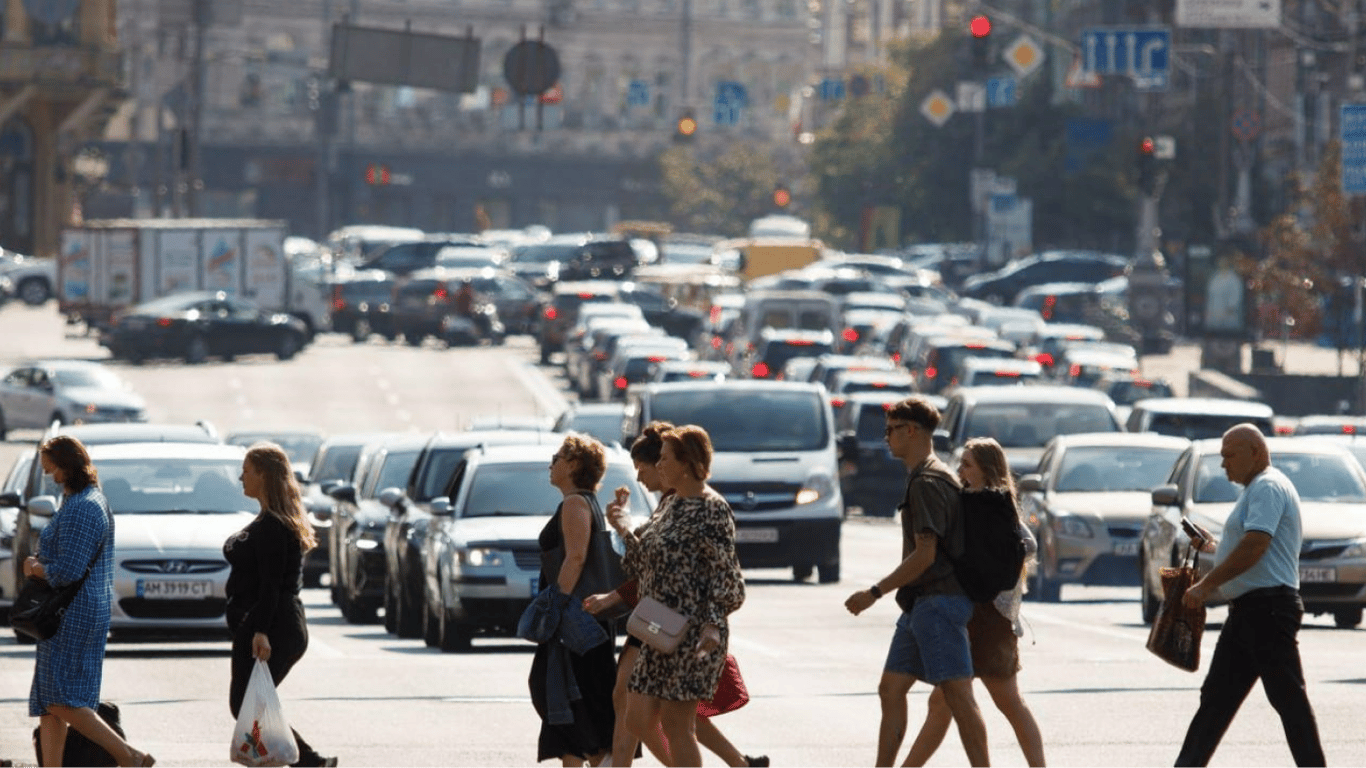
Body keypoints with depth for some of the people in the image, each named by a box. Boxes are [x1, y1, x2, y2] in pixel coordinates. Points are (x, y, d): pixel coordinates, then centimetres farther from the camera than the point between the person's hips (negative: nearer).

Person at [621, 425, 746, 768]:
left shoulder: (712, 509, -11)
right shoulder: (675, 504, 16)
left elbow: (724, 575, -15)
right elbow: (643, 564, 24)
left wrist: (713, 624, -25)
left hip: (691, 634, -9)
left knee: (676, 725, -6)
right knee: (638, 722, 7)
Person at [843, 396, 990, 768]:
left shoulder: (928, 483, -15)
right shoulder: (922, 479, 18)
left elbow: (924, 555, -20)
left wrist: (875, 592, -15)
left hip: (938, 601, -11)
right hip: (920, 604, 11)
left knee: (958, 696, -10)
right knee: (891, 690, 10)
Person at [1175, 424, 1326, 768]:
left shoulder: (1268, 488, -12)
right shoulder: (1256, 489, 22)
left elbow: (1255, 547, -23)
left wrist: (1206, 585, -20)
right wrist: (1213, 545, 17)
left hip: (1268, 607, -11)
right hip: (1247, 609, 11)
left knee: (1288, 698, -9)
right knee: (1217, 697, 9)